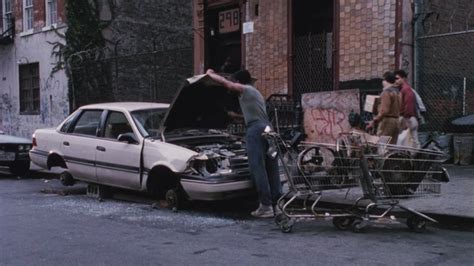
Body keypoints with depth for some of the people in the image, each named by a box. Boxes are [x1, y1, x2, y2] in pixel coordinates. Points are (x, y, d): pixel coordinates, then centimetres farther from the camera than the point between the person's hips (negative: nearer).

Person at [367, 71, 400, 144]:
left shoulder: (386, 92, -12)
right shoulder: (397, 92, 15)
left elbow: (384, 110, -19)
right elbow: (400, 109, 15)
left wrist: (374, 121, -17)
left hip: (387, 120, -9)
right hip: (396, 121, 9)